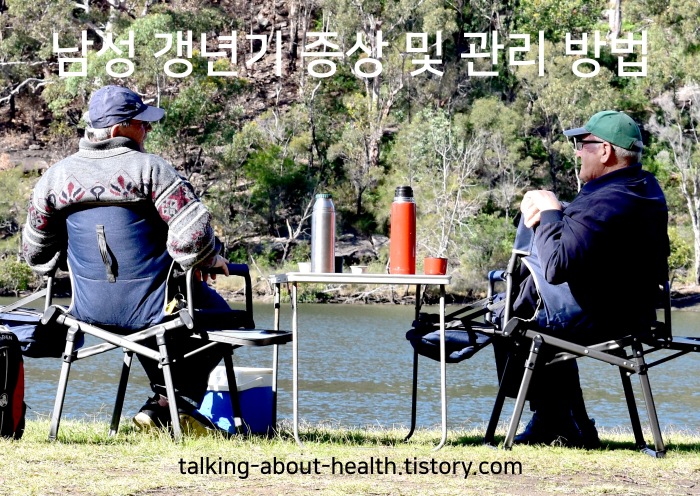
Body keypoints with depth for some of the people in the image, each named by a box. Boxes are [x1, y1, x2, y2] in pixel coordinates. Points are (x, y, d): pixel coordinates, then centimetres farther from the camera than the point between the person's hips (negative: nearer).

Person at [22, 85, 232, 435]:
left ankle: (166, 403, 34)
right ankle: (172, 404, 15)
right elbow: (192, 232, -22)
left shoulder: (56, 176, 2)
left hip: (90, 310, 6)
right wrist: (209, 259, -2)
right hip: (153, 307, -6)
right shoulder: (148, 168, -13)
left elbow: (37, 252, 11)